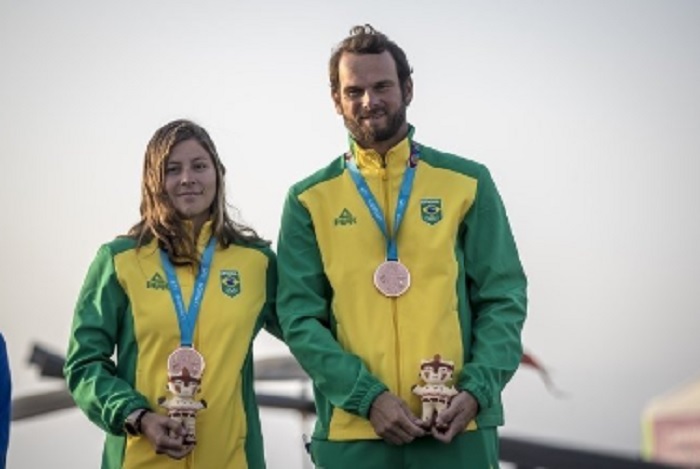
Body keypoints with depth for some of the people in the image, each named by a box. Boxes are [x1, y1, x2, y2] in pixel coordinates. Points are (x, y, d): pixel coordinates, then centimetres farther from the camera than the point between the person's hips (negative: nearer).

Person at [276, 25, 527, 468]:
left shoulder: (467, 183, 6)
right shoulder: (309, 200, 5)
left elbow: (503, 299, 4)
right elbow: (300, 317, -1)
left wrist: (477, 391, -12)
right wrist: (368, 397, -14)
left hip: (458, 429, 0)